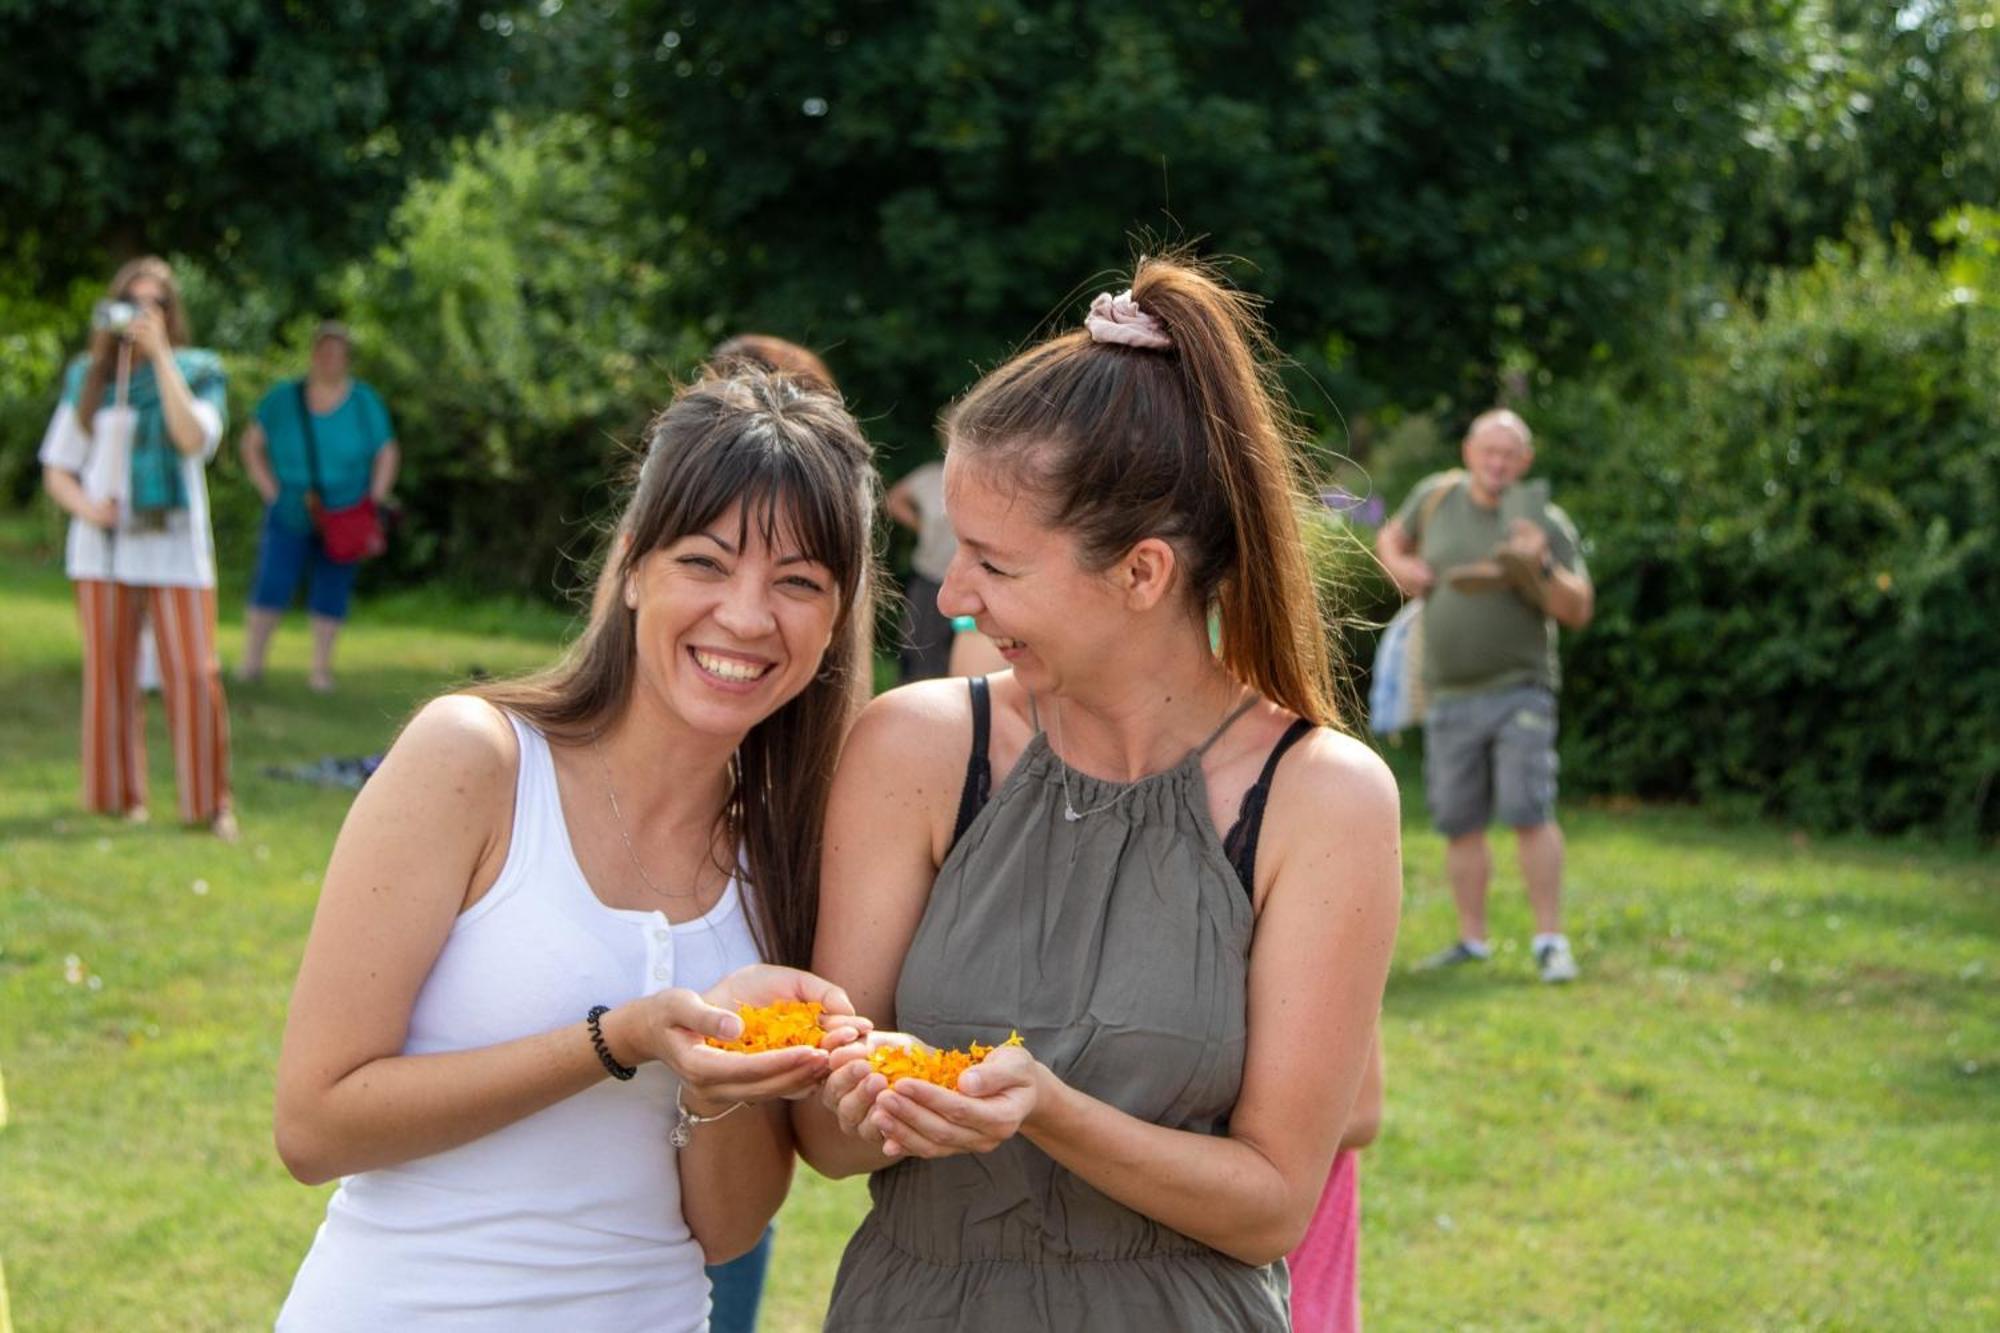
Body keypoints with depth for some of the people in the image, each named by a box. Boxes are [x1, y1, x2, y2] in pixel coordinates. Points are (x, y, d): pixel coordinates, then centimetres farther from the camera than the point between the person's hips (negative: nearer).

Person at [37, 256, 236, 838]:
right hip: (103, 549, 2)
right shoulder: (87, 378, 9)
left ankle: (210, 802, 0)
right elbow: (57, 469, 11)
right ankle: (117, 795, 15)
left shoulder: (197, 373, 3)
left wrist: (160, 354, -15)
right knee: (110, 674, 4)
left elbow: (194, 439, -16)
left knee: (195, 674, -9)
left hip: (174, 546, -2)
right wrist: (83, 505, -11)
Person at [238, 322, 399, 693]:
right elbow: (252, 444, 8)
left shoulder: (365, 403, 1)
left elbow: (387, 454, 4)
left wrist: (374, 502, -6)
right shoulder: (283, 398, 1)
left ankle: (321, 668, 10)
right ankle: (251, 662, -1)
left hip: (343, 517, 0)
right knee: (272, 585, -9)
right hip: (290, 517, 0)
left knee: (331, 592, 0)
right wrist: (270, 490, -2)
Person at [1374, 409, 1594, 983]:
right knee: (1459, 822, 6)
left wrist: (1543, 568, -27)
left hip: (1519, 689, -4)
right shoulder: (1437, 496, 5)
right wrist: (1398, 565, 2)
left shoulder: (1546, 522, -4)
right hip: (1449, 694, 4)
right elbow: (1392, 537, 24)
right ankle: (1472, 939, 16)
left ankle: (1551, 940, -10)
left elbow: (1577, 612, -10)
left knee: (1529, 811, -15)